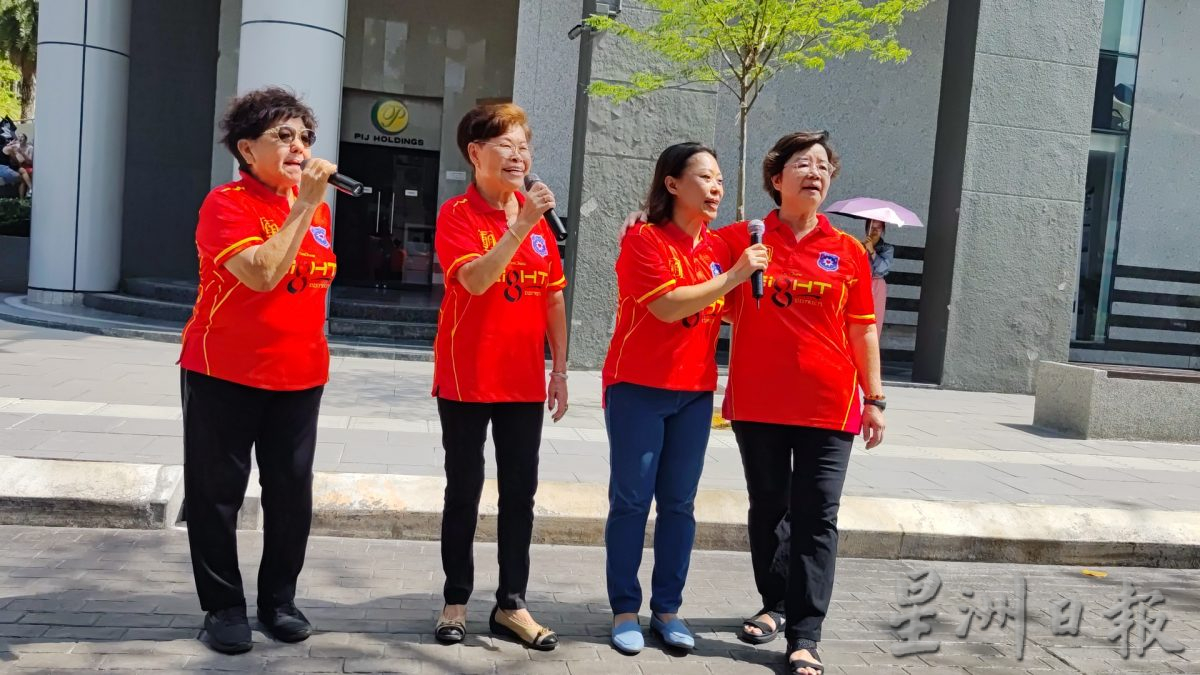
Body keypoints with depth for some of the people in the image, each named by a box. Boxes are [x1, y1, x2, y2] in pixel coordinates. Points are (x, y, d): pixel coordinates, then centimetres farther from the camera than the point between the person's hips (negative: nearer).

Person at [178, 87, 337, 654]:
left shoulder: (316, 207, 8)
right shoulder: (226, 204, -12)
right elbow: (263, 273, -27)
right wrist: (305, 206, -24)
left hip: (299, 375, 5)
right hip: (226, 373, -5)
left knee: (292, 490, 8)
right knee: (218, 491, 5)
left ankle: (279, 598, 24)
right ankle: (223, 605, 19)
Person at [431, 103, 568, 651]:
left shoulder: (538, 217, 7)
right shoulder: (457, 214, -8)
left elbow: (553, 296, 10)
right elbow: (475, 280, -25)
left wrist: (559, 369, 7)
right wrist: (521, 227, -31)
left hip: (525, 381, 5)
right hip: (467, 379, -5)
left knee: (520, 492, 8)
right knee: (464, 491, 6)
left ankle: (511, 604, 19)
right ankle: (456, 601, 19)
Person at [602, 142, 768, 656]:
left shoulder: (717, 247, 10)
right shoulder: (644, 239, -8)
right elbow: (667, 306, -21)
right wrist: (733, 276, -21)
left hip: (695, 391, 5)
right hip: (638, 388, -5)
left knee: (679, 502, 8)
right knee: (632, 500, 1)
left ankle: (667, 609, 17)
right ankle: (625, 610, 10)